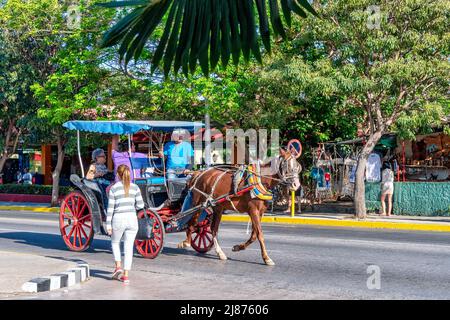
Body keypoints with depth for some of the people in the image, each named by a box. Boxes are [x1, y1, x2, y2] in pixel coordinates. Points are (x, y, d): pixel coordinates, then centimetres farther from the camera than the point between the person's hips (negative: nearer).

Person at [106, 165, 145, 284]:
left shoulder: (114, 188, -3)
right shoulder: (135, 187, 3)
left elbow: (110, 208, -3)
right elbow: (140, 205, 0)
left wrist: (108, 225, 1)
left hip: (118, 219, -2)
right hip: (132, 219, 2)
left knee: (115, 242, 23)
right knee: (129, 247, 8)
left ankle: (118, 266, 10)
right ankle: (126, 275, 7)